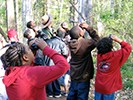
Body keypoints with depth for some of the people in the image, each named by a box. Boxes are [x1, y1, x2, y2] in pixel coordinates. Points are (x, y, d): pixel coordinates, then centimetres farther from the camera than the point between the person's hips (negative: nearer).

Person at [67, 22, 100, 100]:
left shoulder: (72, 43, -8)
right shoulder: (85, 43, -24)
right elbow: (97, 40, -10)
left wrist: (78, 27, -4)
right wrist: (89, 28, -12)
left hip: (74, 76, 6)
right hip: (83, 78, -6)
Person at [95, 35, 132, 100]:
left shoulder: (99, 55, -7)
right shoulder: (116, 56, -19)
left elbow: (103, 49, 15)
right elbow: (128, 48, -6)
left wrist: (109, 40, 2)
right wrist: (118, 40, -4)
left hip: (98, 87, 4)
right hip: (108, 89, -4)